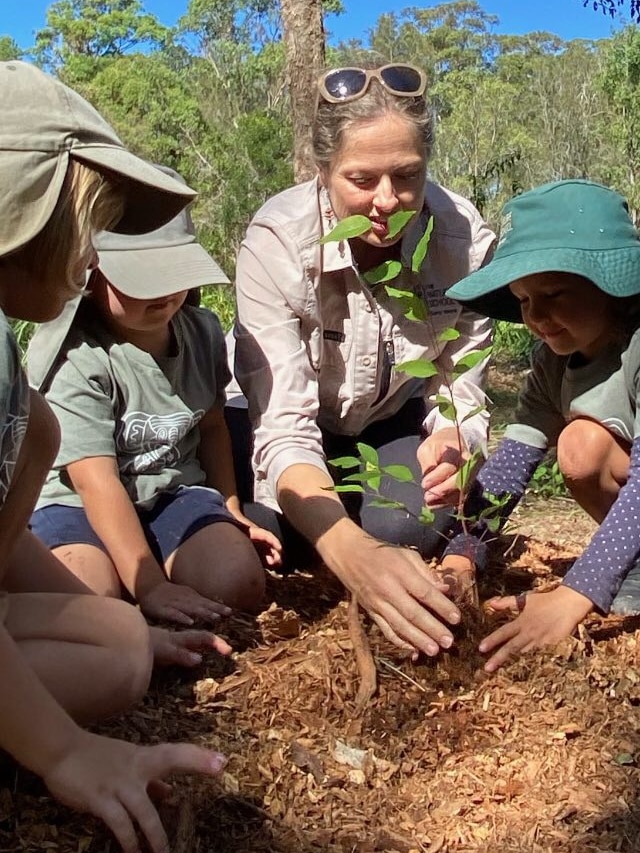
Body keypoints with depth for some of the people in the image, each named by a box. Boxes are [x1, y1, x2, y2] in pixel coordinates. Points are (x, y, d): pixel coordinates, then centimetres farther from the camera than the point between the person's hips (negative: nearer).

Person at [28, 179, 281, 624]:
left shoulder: (203, 331, 0)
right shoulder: (73, 356, -21)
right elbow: (98, 482, -24)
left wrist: (231, 511, 11)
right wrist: (150, 587, -29)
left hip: (176, 491, 5)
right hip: (78, 505, -4)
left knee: (240, 585, -22)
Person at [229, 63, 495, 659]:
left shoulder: (466, 240, -24)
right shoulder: (276, 242, -31)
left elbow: (459, 396, -16)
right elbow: (283, 427, -36)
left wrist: (451, 443, -42)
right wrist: (352, 553, -53)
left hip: (395, 423, 0)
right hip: (301, 428, 1)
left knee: (406, 526, -29)